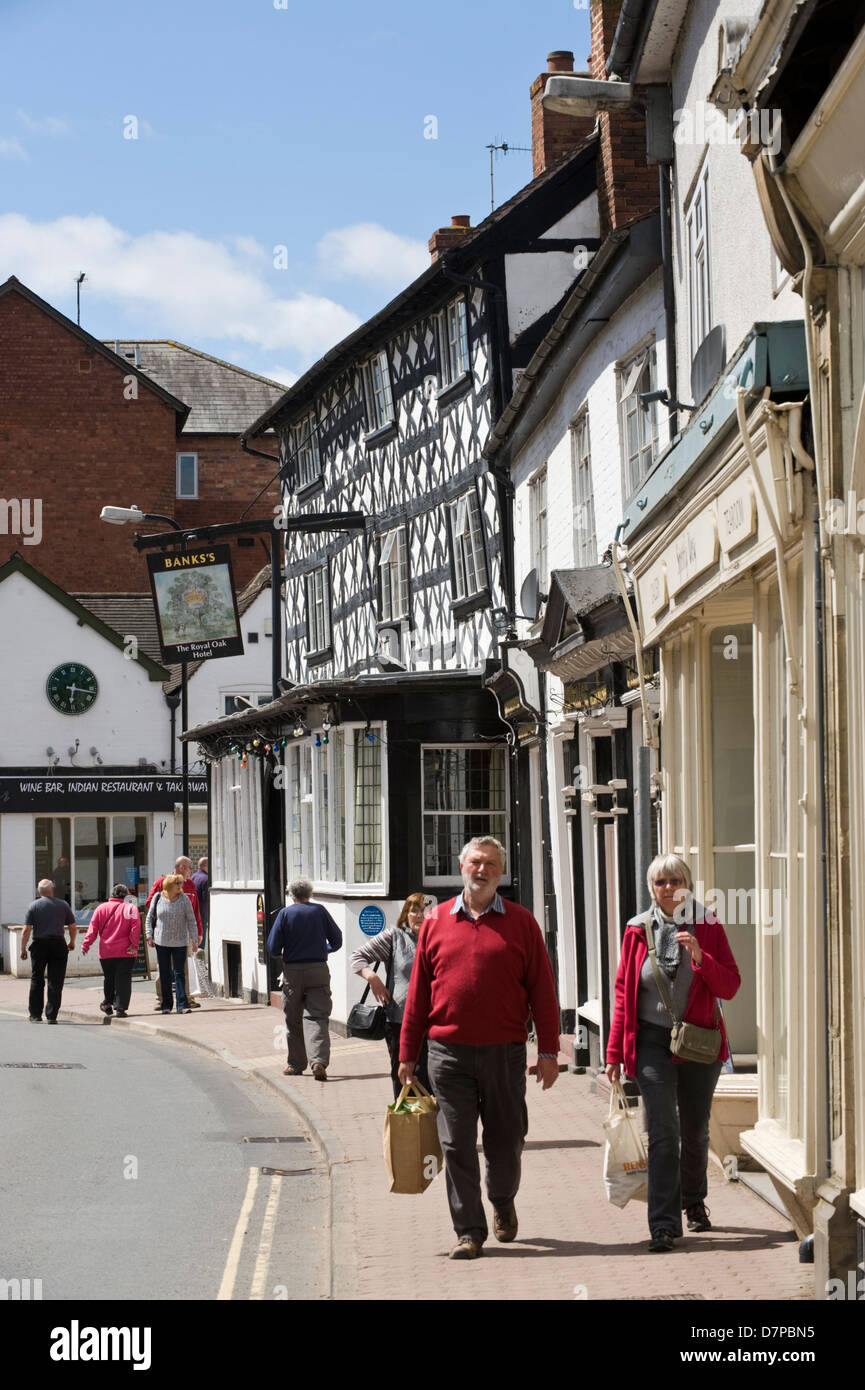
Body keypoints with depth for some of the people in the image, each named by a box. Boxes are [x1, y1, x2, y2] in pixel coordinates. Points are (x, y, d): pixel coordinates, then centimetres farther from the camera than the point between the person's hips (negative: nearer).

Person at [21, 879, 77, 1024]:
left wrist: (23, 949, 0)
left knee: (37, 981, 12)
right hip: (58, 944, 0)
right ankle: (51, 1016, 0)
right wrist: (72, 942, 22)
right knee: (55, 983, 3)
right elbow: (73, 927, 6)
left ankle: (35, 1015, 14)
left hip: (39, 945, 0)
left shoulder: (34, 906, -2)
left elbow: (26, 930, -7)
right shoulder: (63, 905, 2)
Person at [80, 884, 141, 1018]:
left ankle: (107, 1003, 29)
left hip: (106, 952, 3)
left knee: (109, 979, 19)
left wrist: (86, 944, 3)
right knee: (123, 979, -2)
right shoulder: (131, 908, -1)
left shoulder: (101, 908, 6)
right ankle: (120, 1007, -9)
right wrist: (134, 945, -9)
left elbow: (93, 928, 2)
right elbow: (135, 928, -10)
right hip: (125, 952, -3)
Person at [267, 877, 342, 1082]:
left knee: (293, 1020, 11)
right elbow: (337, 940, 6)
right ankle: (318, 1060, -21)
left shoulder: (285, 913, -2)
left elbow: (273, 948, -5)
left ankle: (296, 1064, 18)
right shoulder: (320, 911, 2)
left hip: (292, 972, 0)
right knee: (317, 1017, -3)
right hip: (318, 971, 0)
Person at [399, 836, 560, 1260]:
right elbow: (418, 992, 9)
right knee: (457, 1145, 0)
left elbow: (541, 990, 3)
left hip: (505, 1053, 0)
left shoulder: (520, 922, 4)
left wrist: (548, 1051, -3)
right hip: (449, 1054, 0)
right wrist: (408, 1053, 7)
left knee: (505, 1142, 9)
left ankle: (503, 1202, 37)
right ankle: (468, 1231, 7)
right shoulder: (436, 922, 7)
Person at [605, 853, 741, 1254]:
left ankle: (694, 1201, 39)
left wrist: (701, 957, -21)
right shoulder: (637, 930, 2)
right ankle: (664, 1225, -13)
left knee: (695, 1131, 14)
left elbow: (730, 987, -3)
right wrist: (614, 1052, 3)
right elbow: (624, 992, 5)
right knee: (663, 1132, -12)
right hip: (652, 1041, -1)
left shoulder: (708, 927, 2)